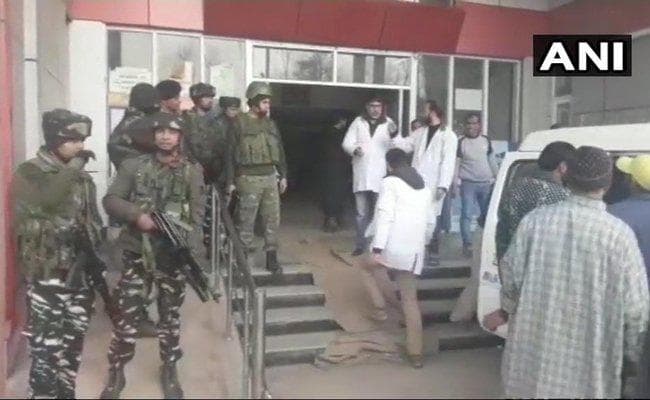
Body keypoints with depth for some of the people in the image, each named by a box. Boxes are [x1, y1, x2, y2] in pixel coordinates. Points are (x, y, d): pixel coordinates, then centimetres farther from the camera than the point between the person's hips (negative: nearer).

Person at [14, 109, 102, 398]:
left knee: (73, 343, 15)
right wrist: (74, 165, -21)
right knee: (47, 348, -1)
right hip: (47, 276, -6)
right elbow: (45, 200, -30)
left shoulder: (81, 175, 10)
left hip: (81, 274, 6)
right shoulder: (28, 173, -7)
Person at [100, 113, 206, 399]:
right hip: (137, 252, 0)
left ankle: (169, 371, 32)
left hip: (174, 255, 0)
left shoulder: (193, 171, 2)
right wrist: (137, 215, -18)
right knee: (126, 315, 5)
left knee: (170, 314, 12)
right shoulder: (134, 166, 3)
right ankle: (116, 373, 26)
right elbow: (110, 200, 0)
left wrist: (192, 251, -15)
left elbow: (197, 215, -3)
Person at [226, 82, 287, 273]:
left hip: (270, 177, 5)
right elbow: (231, 153, -6)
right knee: (246, 222, 2)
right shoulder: (239, 123, -5)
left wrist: (283, 175, 13)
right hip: (248, 179, -5)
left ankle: (272, 258, 17)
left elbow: (280, 151, 18)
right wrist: (230, 181, -10)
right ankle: (245, 258, 13)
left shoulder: (271, 124, 13)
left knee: (273, 220, 7)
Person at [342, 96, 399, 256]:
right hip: (361, 174, 1)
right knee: (361, 213, 9)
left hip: (380, 175, -1)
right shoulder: (358, 122, 5)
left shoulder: (388, 123, 2)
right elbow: (347, 142, 1)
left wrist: (394, 135, -30)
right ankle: (360, 244, 20)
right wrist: (354, 149, -21)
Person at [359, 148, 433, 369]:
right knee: (410, 299, 10)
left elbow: (385, 217, -15)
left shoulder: (390, 183, -3)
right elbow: (429, 223, 22)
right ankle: (415, 353, 9)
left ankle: (380, 308, 14)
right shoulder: (424, 187, 19)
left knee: (365, 267, 25)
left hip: (392, 245, -6)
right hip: (414, 250, 6)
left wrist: (377, 249, -19)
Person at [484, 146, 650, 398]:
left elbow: (512, 276, -4)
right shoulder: (619, 233, -15)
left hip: (534, 350, 2)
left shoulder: (534, 220, -10)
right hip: (589, 361, -1)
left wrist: (505, 312, 16)